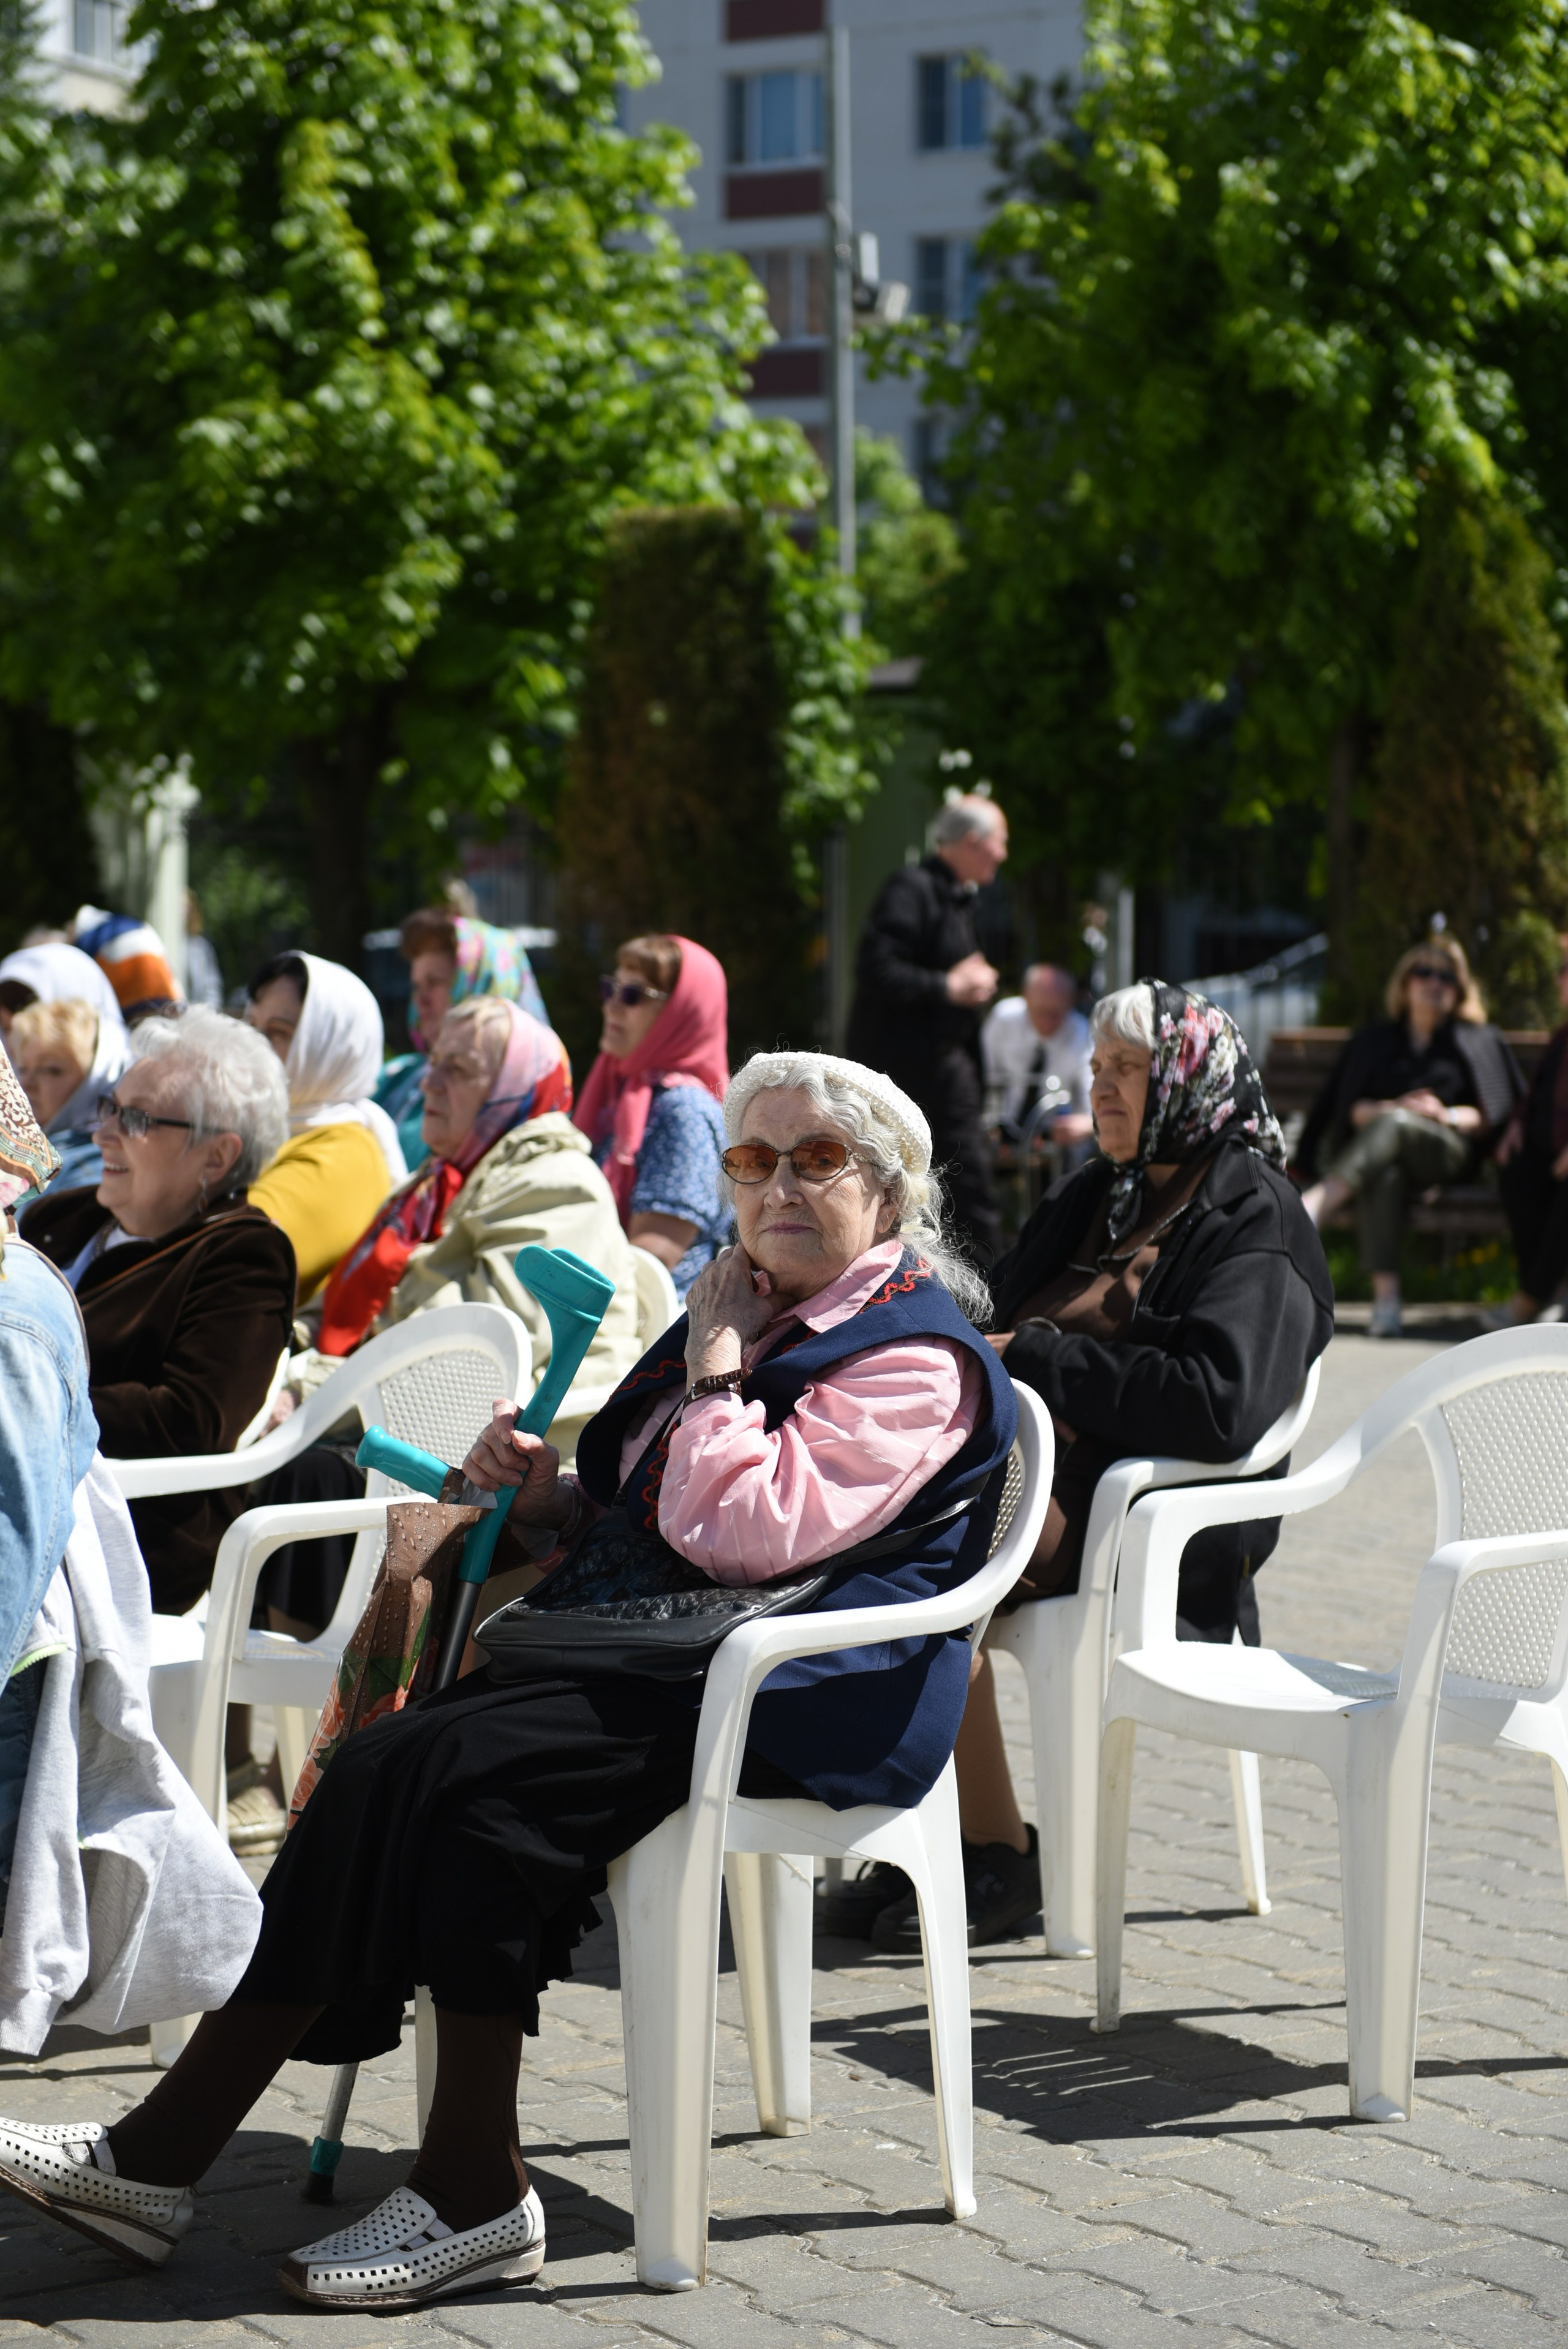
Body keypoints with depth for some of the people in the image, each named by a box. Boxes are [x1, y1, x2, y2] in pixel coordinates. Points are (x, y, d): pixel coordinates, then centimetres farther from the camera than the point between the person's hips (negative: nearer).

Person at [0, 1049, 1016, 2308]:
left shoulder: (916, 1353, -7)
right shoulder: (753, 1312, 21)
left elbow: (747, 1539, -20)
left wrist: (716, 1368, -9)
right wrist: (545, 1500, 5)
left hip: (798, 1698, -8)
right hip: (659, 1654, 8)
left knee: (463, 1770, -27)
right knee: (387, 1765, -16)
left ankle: (474, 2192, -23)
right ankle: (170, 2145, -19)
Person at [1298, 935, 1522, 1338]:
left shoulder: (1479, 1042, 22)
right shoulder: (1375, 1040, 24)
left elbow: (1497, 1114, 12)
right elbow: (1352, 1109, 15)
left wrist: (1448, 1116, -6)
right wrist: (1389, 1108, -7)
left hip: (1446, 1150, -1)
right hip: (1383, 1151, 1)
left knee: (1394, 1125, -37)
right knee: (1383, 1174, -39)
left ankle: (1315, 1204, -58)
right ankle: (1385, 1295, -51)